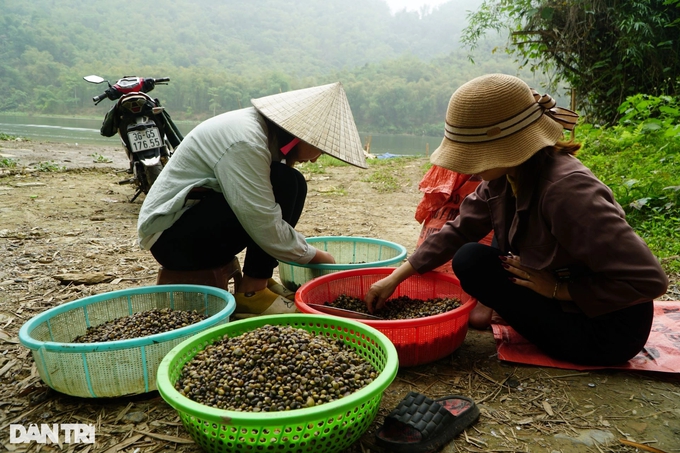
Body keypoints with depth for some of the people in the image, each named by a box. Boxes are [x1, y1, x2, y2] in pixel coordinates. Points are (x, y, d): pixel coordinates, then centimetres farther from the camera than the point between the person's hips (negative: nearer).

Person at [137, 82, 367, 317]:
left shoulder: (267, 131, 2)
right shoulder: (245, 140, -26)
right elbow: (266, 227, -26)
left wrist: (309, 251, 3)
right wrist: (314, 255, -11)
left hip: (203, 225, 9)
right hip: (170, 236, -9)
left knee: (292, 187, 0)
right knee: (284, 185, -22)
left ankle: (260, 281, 1)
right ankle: (251, 293, -15)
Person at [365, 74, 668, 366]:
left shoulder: (565, 190, -32)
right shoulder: (505, 176, -7)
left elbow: (648, 280, -30)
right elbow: (457, 231, 1)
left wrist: (558, 289, -20)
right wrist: (395, 278, -1)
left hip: (607, 331, -8)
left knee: (471, 261, -15)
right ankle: (495, 303, 6)